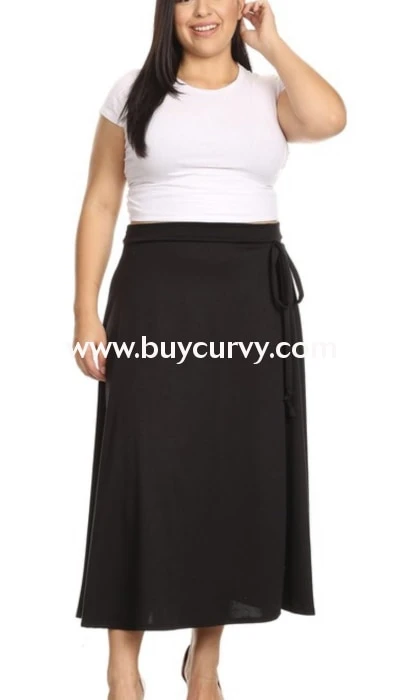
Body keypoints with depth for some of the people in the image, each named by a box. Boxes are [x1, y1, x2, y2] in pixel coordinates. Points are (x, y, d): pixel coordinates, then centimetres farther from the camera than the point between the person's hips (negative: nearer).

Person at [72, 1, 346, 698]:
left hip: (252, 294, 2)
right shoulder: (134, 90, 8)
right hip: (156, 290, -2)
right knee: (146, 469, -2)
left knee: (238, 471, 6)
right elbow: (101, 203, 5)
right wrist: (86, 311, -4)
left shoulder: (268, 93, 11)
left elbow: (328, 119, -12)